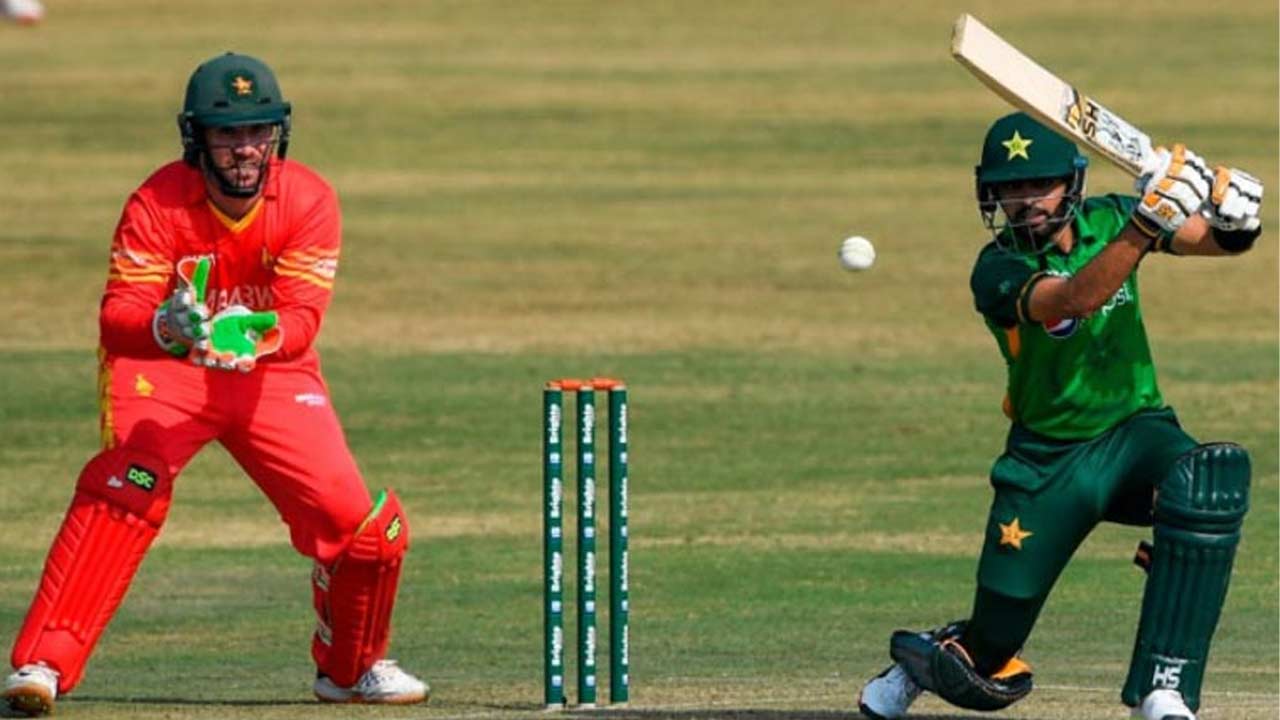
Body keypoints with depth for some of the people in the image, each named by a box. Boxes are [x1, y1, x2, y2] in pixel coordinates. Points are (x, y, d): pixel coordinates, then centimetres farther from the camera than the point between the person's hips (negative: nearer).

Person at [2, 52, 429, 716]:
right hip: (162, 369, -3)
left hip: (273, 373, 3)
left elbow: (303, 319, -26)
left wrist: (256, 337, -48)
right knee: (124, 488, -29)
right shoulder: (158, 204, -21)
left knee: (366, 527, -6)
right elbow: (117, 316, -28)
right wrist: (163, 326, -51)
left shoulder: (309, 201, -16)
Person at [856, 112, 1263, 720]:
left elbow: (1217, 240, -6)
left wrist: (1233, 220, -31)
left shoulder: (1106, 221, -3)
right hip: (1047, 460, -2)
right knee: (986, 669, 1)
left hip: (1136, 435, 2)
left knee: (1209, 482, -36)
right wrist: (1150, 222, -50)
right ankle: (921, 660, 42)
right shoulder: (997, 270, -17)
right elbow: (1077, 297, -36)